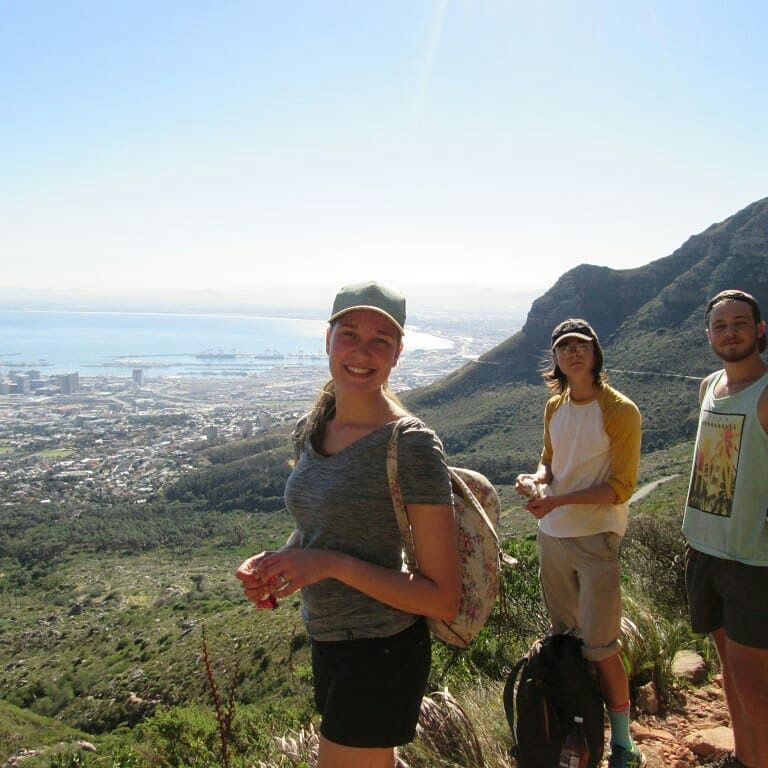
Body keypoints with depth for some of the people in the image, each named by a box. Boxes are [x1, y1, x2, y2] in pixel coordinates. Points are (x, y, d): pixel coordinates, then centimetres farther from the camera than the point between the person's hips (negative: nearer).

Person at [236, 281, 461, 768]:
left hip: (380, 653, -7)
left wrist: (334, 564, -26)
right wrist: (273, 562, -6)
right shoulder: (315, 429, 0)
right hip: (328, 643, 8)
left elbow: (445, 600, -19)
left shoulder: (410, 445, -21)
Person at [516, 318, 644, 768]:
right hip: (552, 536, 6)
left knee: (600, 647, -1)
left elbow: (621, 488, -14)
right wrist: (536, 478, -3)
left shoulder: (620, 410, -12)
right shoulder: (554, 407, 8)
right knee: (563, 637, 16)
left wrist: (559, 500, -22)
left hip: (596, 540, -6)